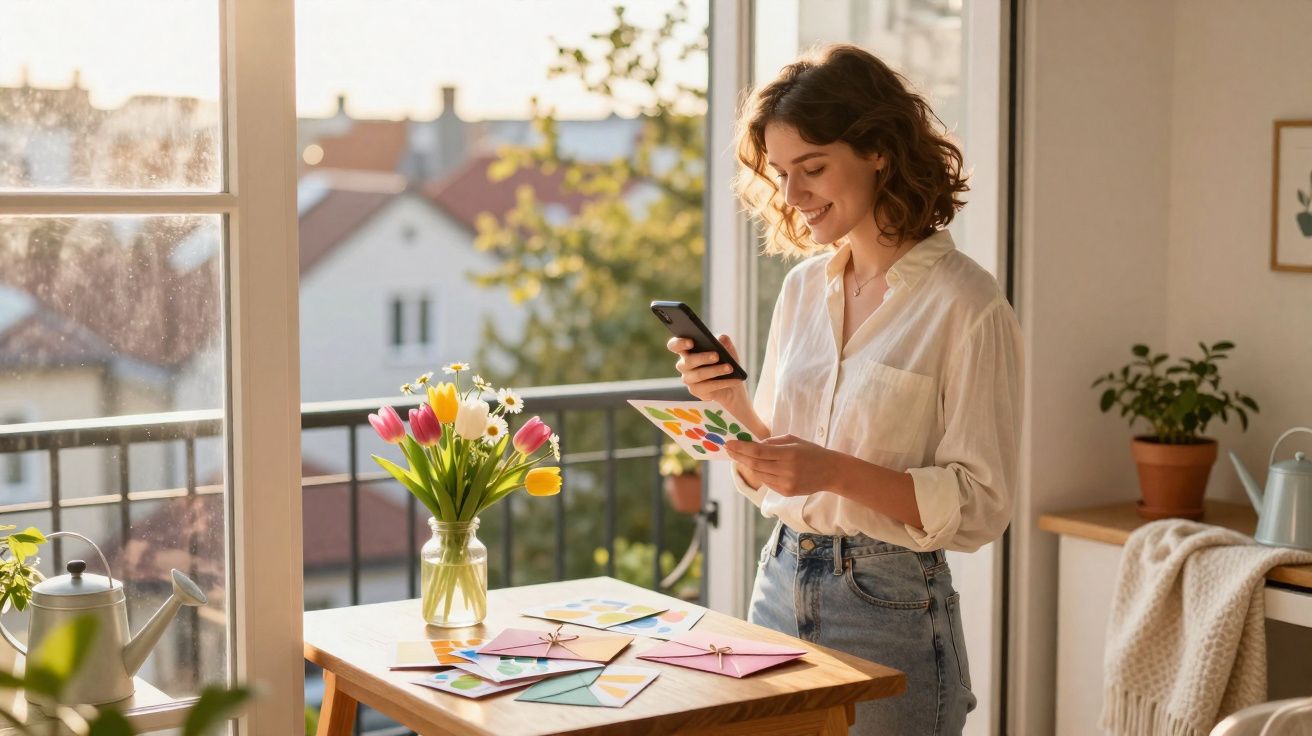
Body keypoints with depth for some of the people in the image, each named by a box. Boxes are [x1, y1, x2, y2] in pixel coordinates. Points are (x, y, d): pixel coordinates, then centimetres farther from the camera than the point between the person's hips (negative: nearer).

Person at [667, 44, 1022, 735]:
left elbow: (979, 507, -13)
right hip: (781, 586, 6)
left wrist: (836, 470, -24)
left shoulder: (965, 304, -12)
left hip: (891, 607, -6)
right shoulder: (803, 287, 7)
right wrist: (732, 403, -6)